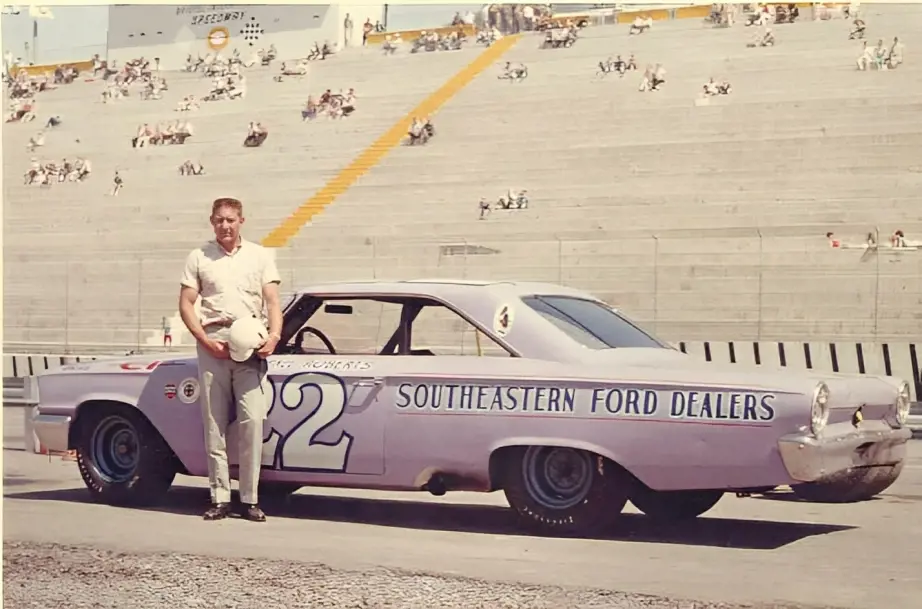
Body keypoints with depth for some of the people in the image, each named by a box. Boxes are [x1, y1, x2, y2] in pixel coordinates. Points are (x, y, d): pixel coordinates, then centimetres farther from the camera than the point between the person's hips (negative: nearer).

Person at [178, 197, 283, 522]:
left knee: (252, 422, -8)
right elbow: (186, 303, 8)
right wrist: (206, 340, -6)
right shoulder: (199, 258, 11)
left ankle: (250, 499, -3)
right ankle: (220, 499, 5)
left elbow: (272, 301, 7)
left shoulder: (260, 256, 13)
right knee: (214, 423, 1)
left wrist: (274, 335, -11)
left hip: (251, 346, -1)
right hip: (213, 345, 1)